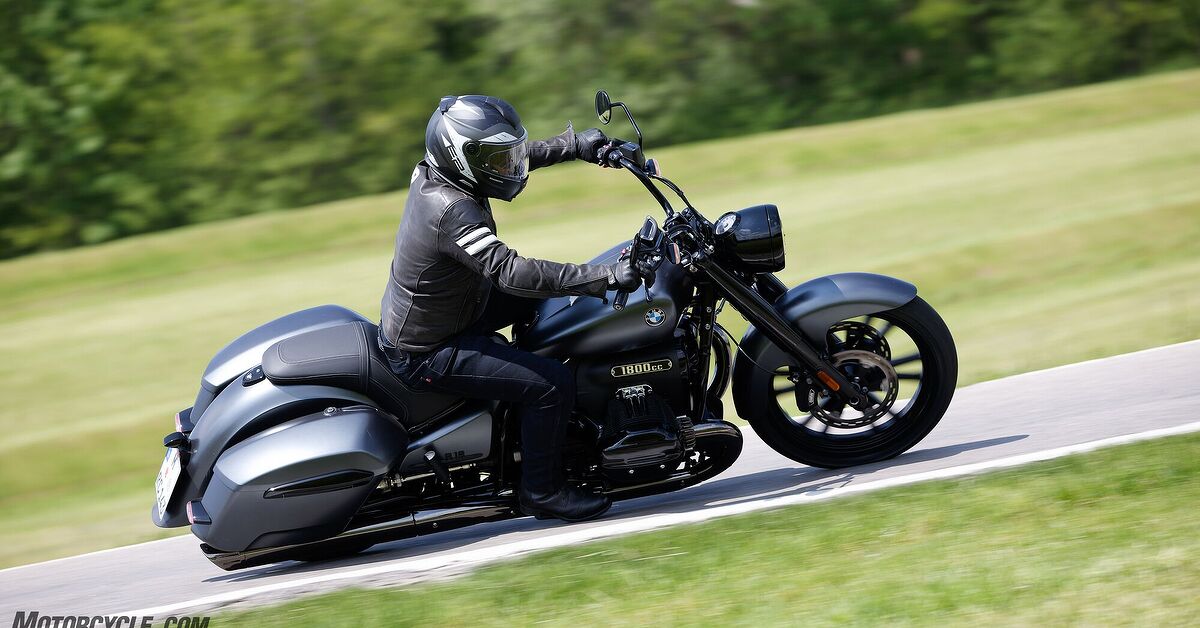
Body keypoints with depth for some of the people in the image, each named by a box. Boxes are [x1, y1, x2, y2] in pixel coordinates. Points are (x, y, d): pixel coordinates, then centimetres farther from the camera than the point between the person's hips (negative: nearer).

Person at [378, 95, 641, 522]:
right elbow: (510, 271, -40)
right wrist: (606, 278, -40)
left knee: (558, 296, 16)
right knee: (551, 383, -18)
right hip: (428, 353, -10)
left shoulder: (435, 171, -4)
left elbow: (518, 153, 14)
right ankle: (541, 491, 0)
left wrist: (574, 144, 7)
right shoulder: (452, 211, -32)